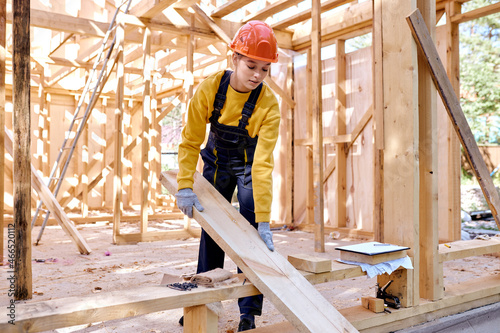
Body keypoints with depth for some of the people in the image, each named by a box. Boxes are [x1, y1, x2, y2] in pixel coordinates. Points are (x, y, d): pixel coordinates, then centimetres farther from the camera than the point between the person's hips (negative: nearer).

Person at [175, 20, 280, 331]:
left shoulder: (269, 104, -29)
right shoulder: (210, 88, -24)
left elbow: (263, 163, -31)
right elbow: (191, 140, -16)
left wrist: (264, 221, -34)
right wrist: (185, 187, -25)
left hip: (249, 164, -2)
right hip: (217, 161, 2)